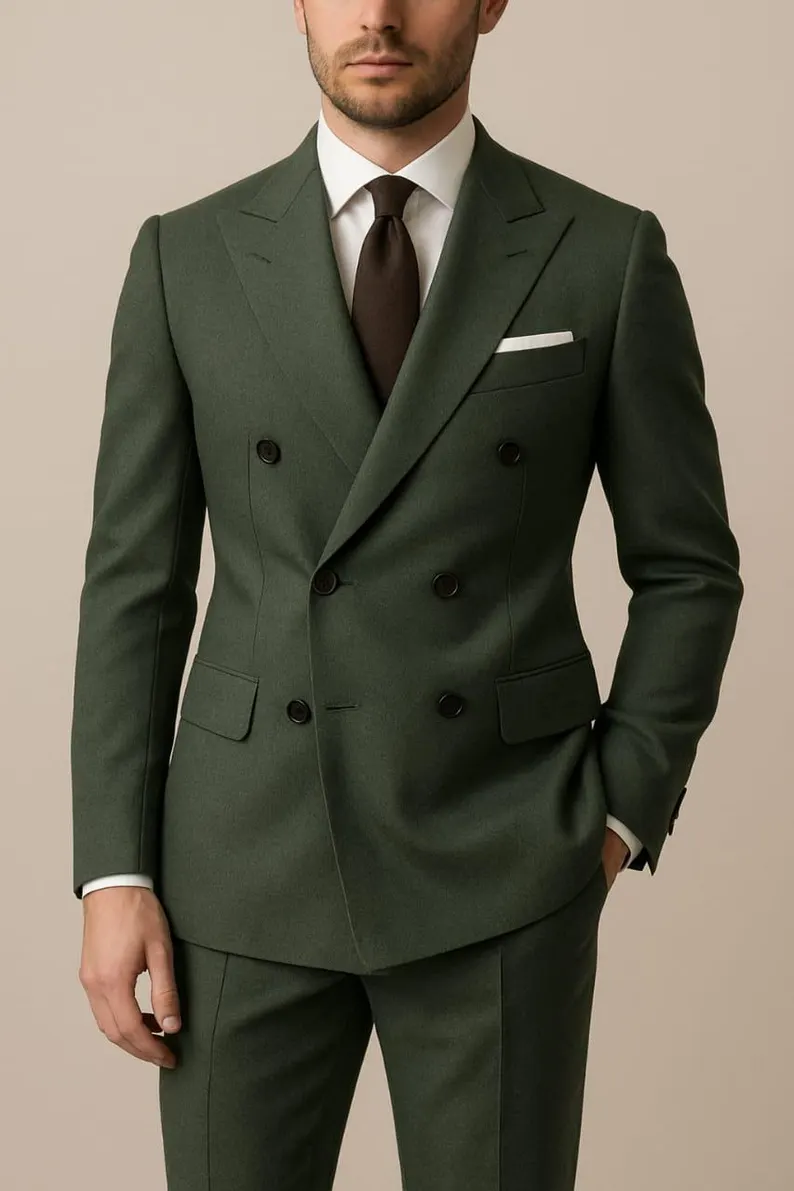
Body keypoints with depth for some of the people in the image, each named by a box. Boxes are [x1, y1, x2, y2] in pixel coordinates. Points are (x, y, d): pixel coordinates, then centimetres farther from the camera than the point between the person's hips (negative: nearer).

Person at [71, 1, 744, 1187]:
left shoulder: (608, 254, 0)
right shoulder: (188, 256, 2)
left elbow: (686, 569, 6)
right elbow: (135, 581, 3)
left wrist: (619, 816, -3)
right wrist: (114, 873, -3)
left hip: (499, 873, -1)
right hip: (250, 863, 1)